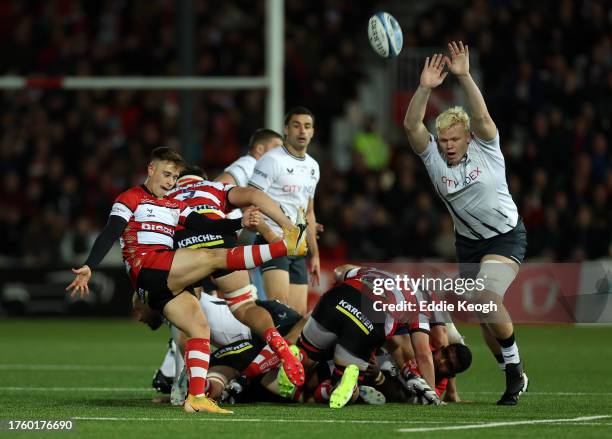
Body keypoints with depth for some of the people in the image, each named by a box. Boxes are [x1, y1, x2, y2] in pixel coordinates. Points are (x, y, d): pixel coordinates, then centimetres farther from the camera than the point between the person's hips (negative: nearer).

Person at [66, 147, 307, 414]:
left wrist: (241, 223, -5)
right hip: (147, 268, -8)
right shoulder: (131, 199, 7)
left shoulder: (175, 207, 27)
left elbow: (206, 226, 13)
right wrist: (89, 267, -18)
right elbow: (109, 234, -5)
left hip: (166, 284, 8)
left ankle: (196, 397, -15)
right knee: (215, 257, -15)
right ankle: (284, 247, -14)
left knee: (200, 328, -7)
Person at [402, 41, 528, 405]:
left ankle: (514, 364, -9)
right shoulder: (433, 157, -5)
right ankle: (514, 377, 24)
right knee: (486, 317, 7)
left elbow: (482, 115, -29)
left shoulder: (485, 149, -11)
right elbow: (411, 125, -19)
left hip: (506, 237, -5)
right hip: (468, 243, 5)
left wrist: (464, 76, -37)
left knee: (487, 296, -26)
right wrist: (426, 88, -30)